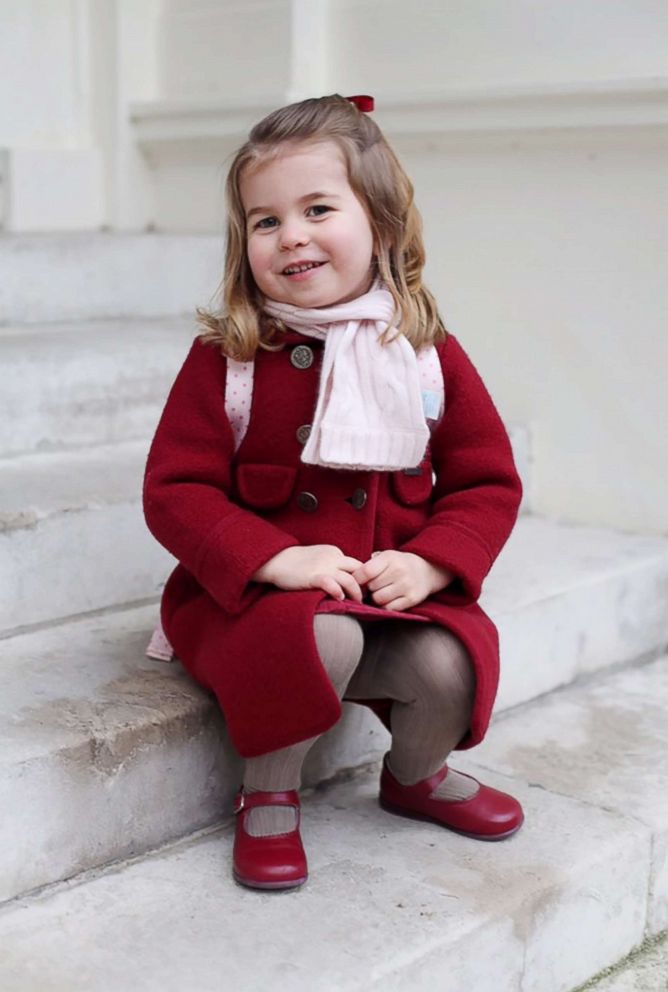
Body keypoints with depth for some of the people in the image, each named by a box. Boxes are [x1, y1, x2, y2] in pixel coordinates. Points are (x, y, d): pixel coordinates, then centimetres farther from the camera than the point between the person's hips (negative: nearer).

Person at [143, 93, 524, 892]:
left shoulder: (427, 353, 1)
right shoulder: (225, 358, -6)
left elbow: (487, 481, 5)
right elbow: (175, 490, -8)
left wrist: (428, 564, -13)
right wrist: (276, 559, -23)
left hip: (395, 590, 3)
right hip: (251, 595, -3)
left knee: (451, 664, -24)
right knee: (322, 637, -34)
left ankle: (416, 774, 15)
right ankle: (268, 794, -3)